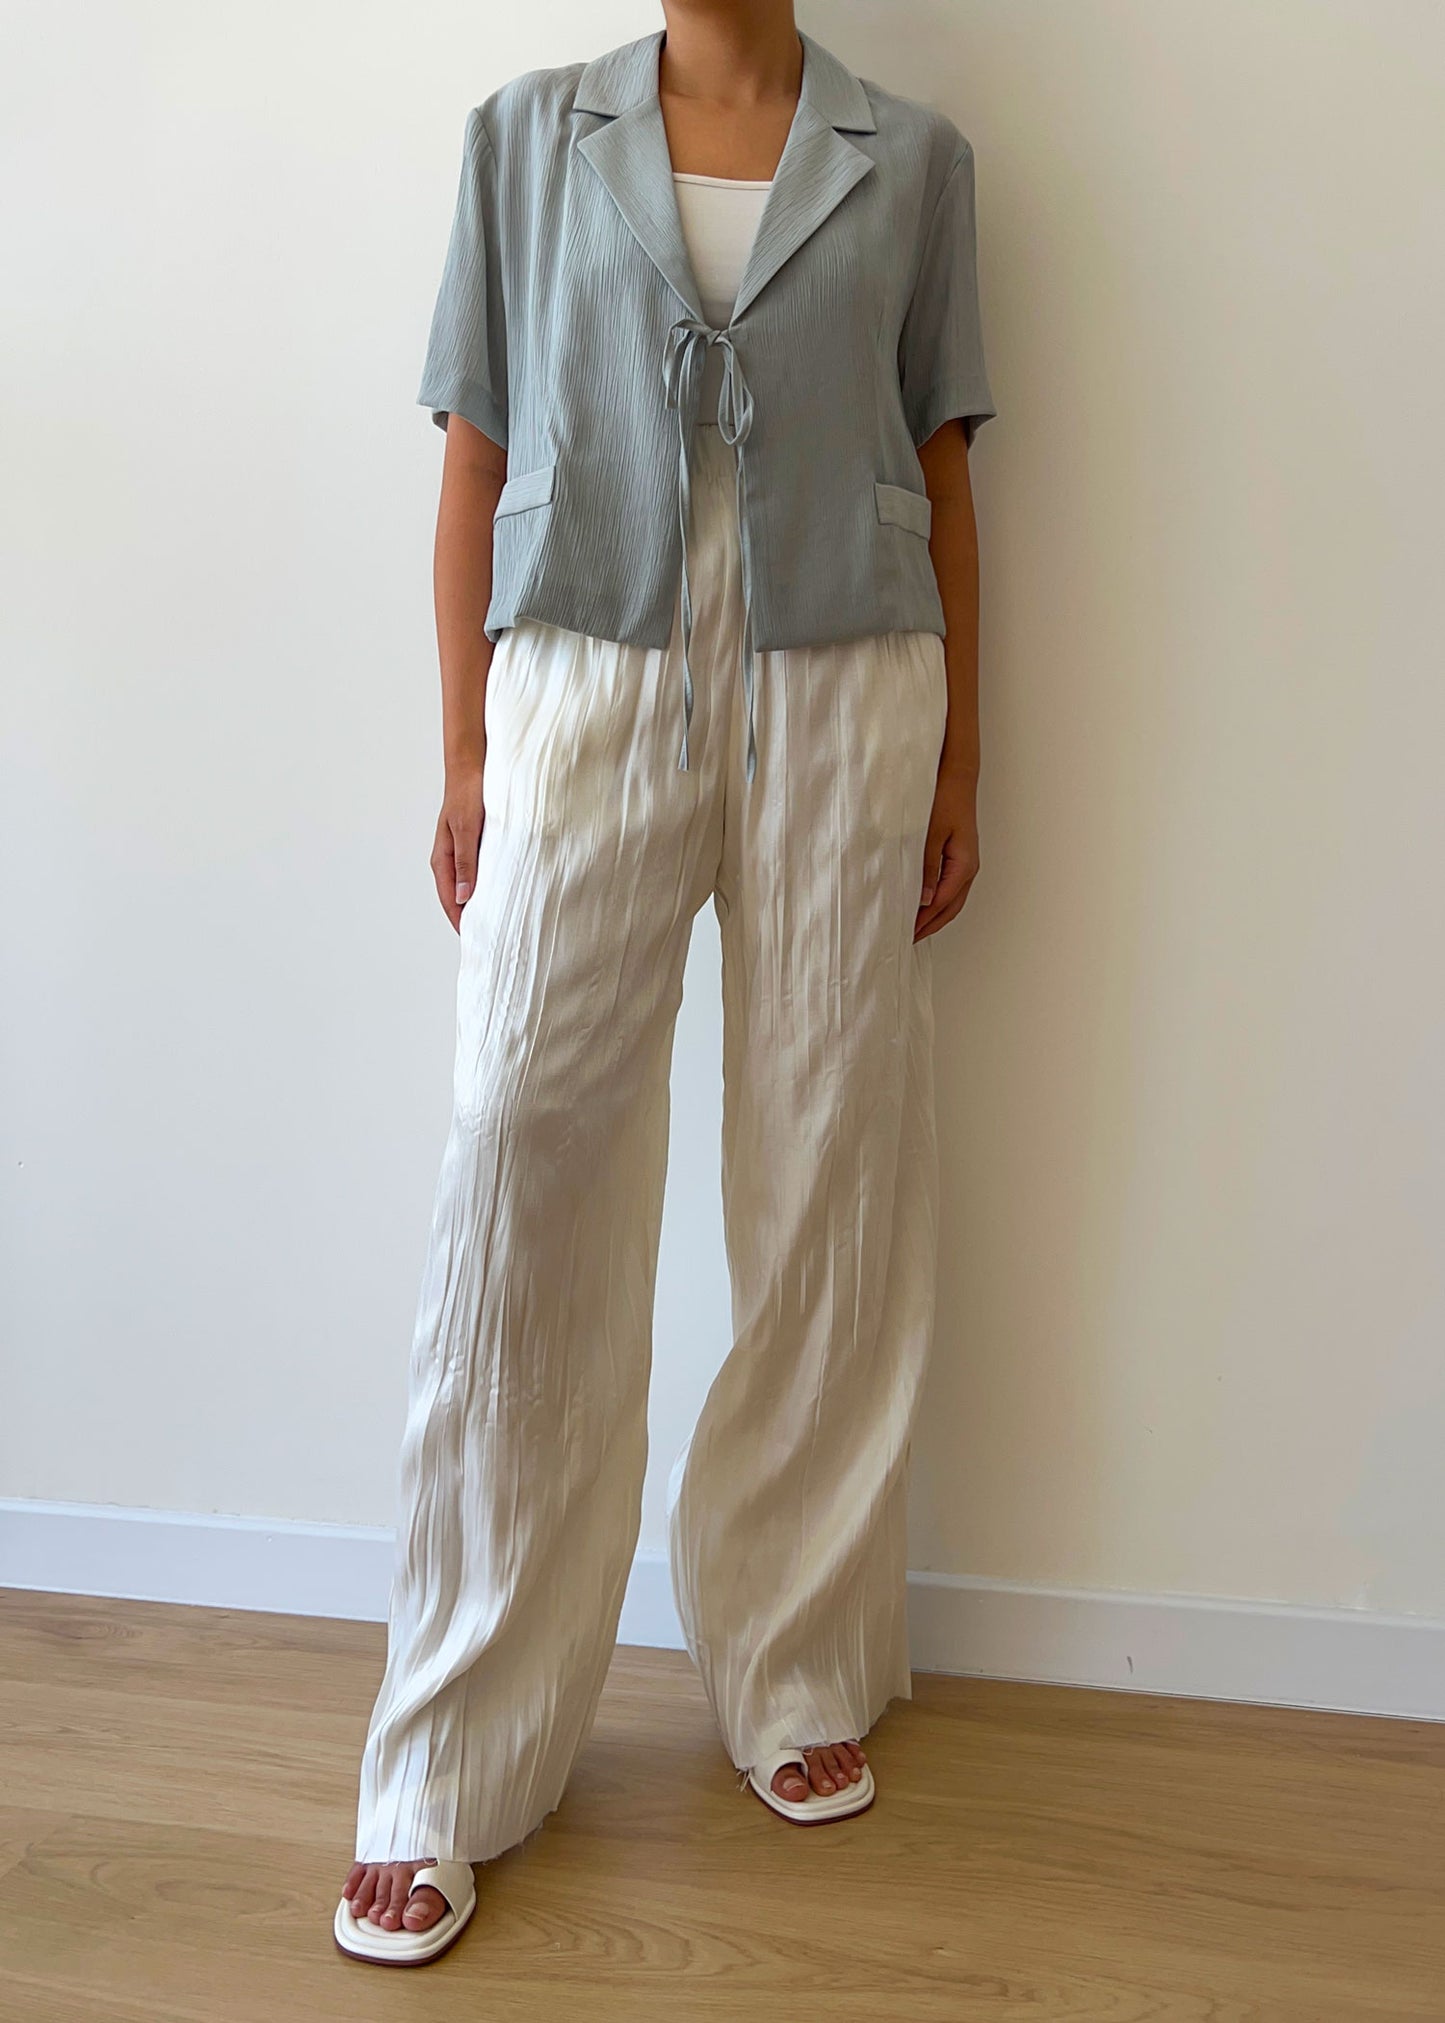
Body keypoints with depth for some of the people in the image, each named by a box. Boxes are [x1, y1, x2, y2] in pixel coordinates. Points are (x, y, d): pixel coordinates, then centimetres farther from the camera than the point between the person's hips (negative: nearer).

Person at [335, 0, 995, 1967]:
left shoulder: (911, 158, 12)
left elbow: (941, 477, 11)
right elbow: (476, 463, 9)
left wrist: (957, 770, 8)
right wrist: (465, 753, 3)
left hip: (841, 695, 1)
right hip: (589, 685, 0)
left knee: (827, 1180, 3)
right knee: (522, 1166, -6)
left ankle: (801, 1674, 22)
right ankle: (454, 1764, 6)